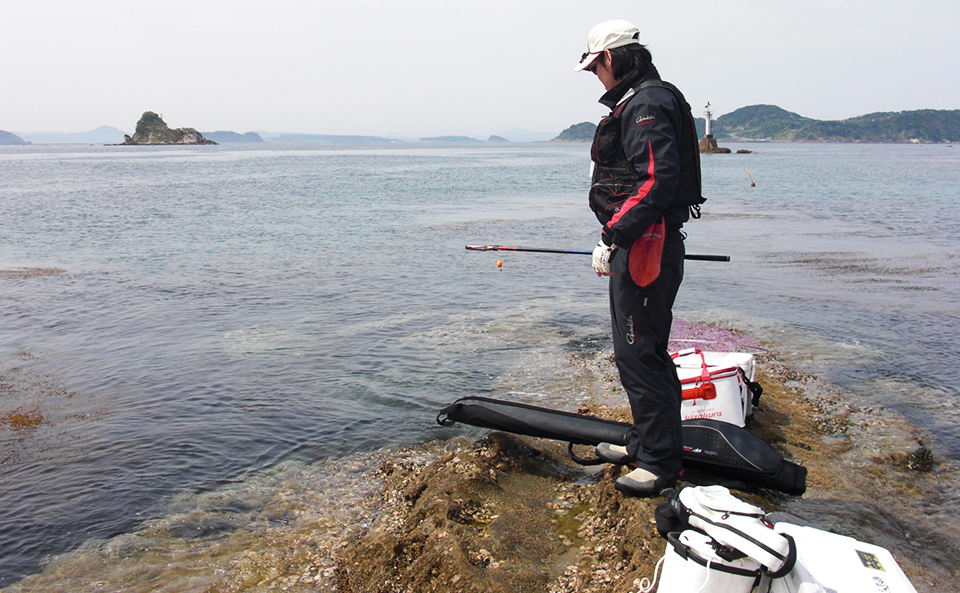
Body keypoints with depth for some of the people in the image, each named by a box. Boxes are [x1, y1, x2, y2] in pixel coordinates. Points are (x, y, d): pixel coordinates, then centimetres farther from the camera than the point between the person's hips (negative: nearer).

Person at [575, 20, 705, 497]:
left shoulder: (646, 105, -14)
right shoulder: (638, 103, 20)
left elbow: (657, 181, -27)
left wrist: (612, 237, -26)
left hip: (645, 250, -11)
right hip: (640, 246, 11)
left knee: (639, 352, -6)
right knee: (639, 349, 17)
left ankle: (661, 463, 4)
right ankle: (644, 443, 30)